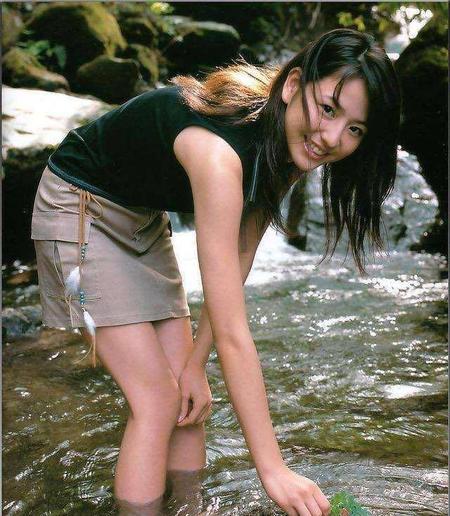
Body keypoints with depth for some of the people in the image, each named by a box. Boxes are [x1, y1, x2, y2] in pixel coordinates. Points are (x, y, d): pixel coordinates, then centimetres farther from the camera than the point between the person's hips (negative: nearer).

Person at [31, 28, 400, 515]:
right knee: (157, 399, -10)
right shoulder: (218, 152, -39)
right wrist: (272, 468, -35)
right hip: (80, 206, -7)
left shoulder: (284, 145, -13)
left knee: (187, 396, 5)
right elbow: (231, 332, -39)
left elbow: (234, 268, -6)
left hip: (144, 217, 7)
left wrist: (195, 362, -9)